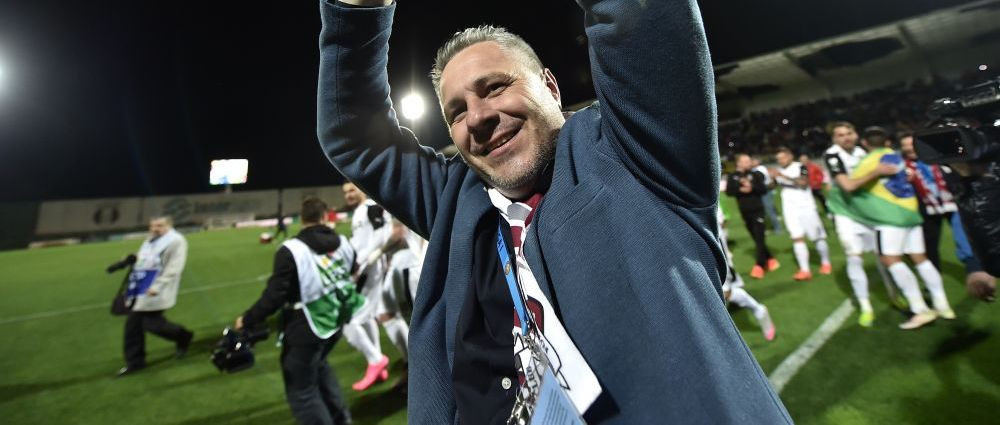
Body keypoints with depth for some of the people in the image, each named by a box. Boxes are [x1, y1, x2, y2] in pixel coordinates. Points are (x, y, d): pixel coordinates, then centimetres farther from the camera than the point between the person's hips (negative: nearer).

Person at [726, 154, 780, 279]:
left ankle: (759, 267, -10)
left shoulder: (756, 174, -2)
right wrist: (740, 189, -21)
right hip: (745, 213, 3)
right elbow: (728, 191, -7)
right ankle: (770, 260, 29)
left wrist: (751, 187, -23)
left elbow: (764, 189, -8)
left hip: (758, 210, -2)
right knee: (756, 239, 12)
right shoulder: (732, 176, 1)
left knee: (760, 238, -8)